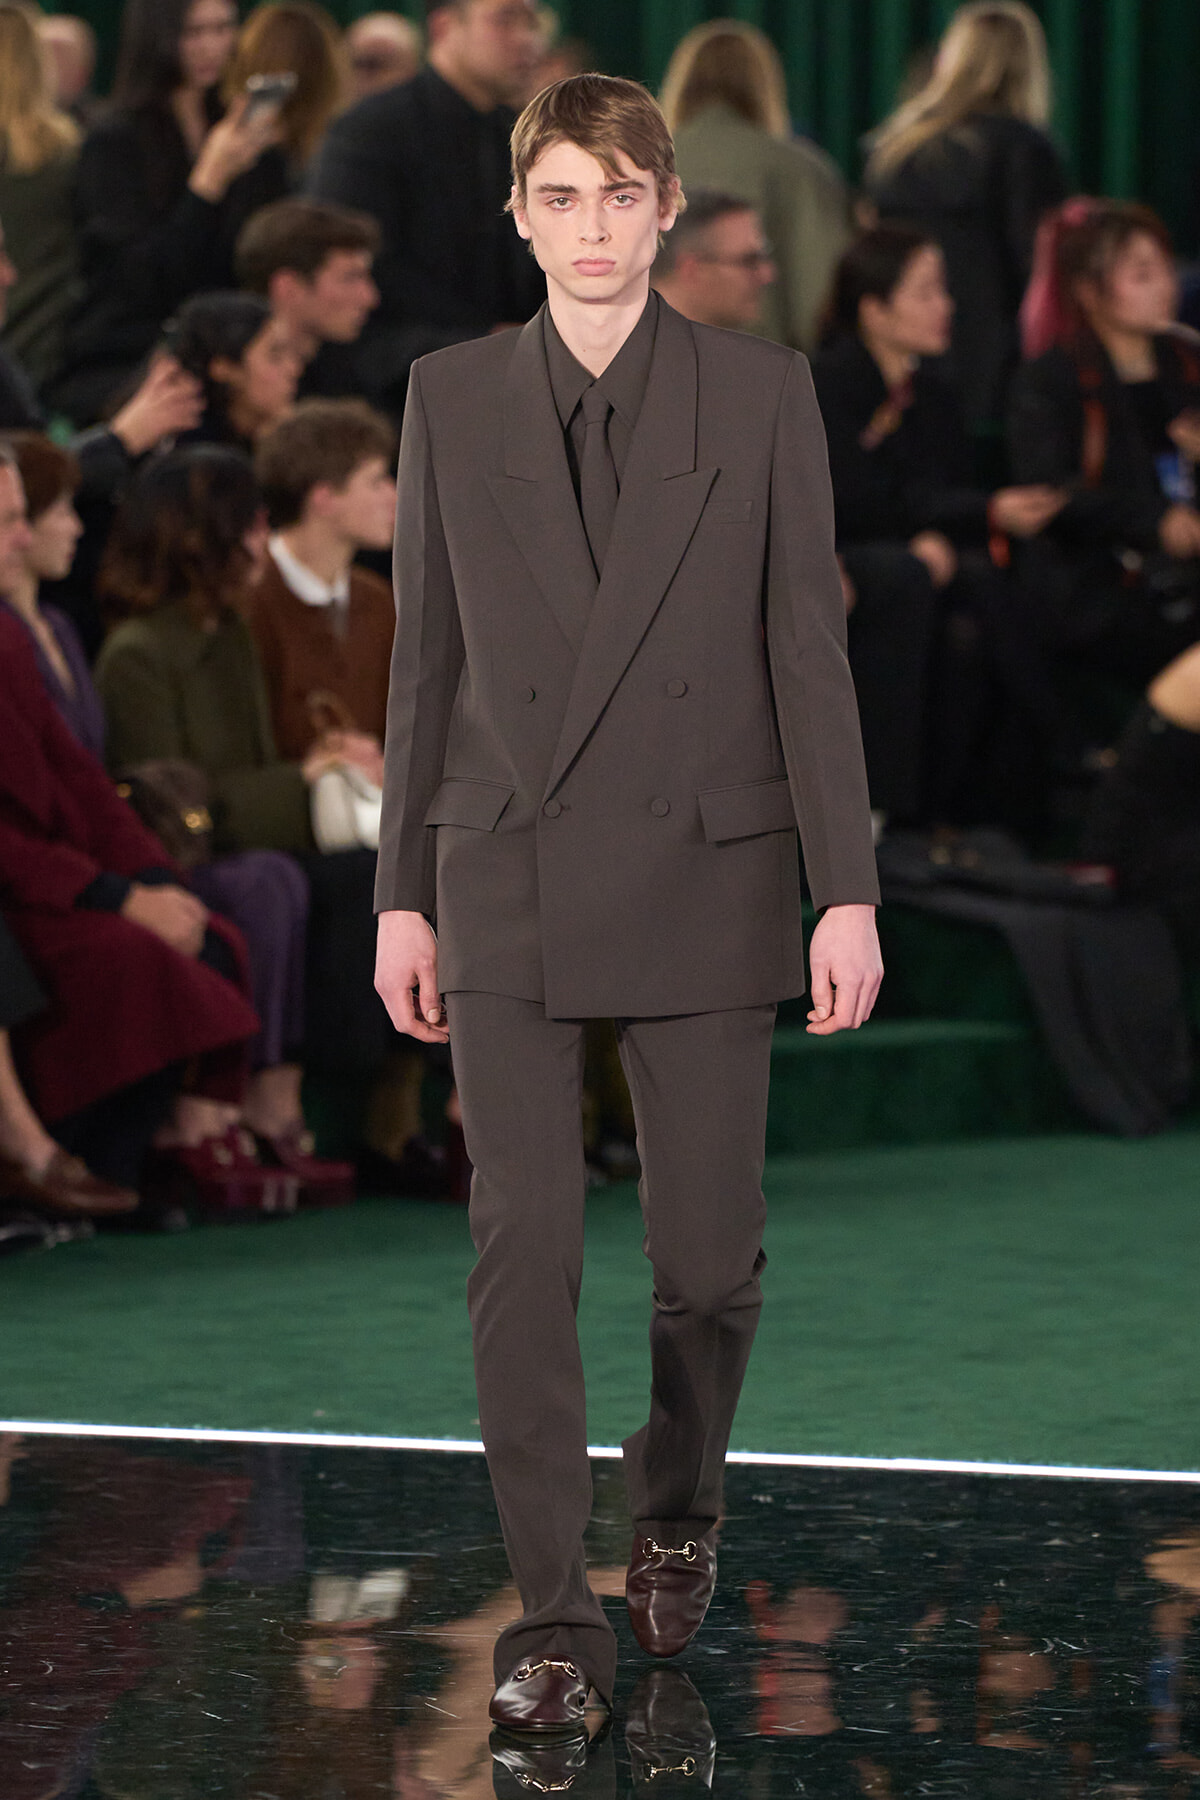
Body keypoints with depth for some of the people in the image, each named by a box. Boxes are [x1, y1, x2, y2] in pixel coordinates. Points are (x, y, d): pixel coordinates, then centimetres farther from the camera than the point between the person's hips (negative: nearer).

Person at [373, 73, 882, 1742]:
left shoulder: (760, 394, 0)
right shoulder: (454, 399, 4)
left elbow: (809, 647, -1)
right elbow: (427, 655, 7)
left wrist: (849, 891, -5)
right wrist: (403, 897, 6)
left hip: (703, 879, -1)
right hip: (510, 881, 1)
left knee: (710, 1255, 4)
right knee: (524, 1250, -6)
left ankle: (678, 1502, 33)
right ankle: (555, 1617, 0)